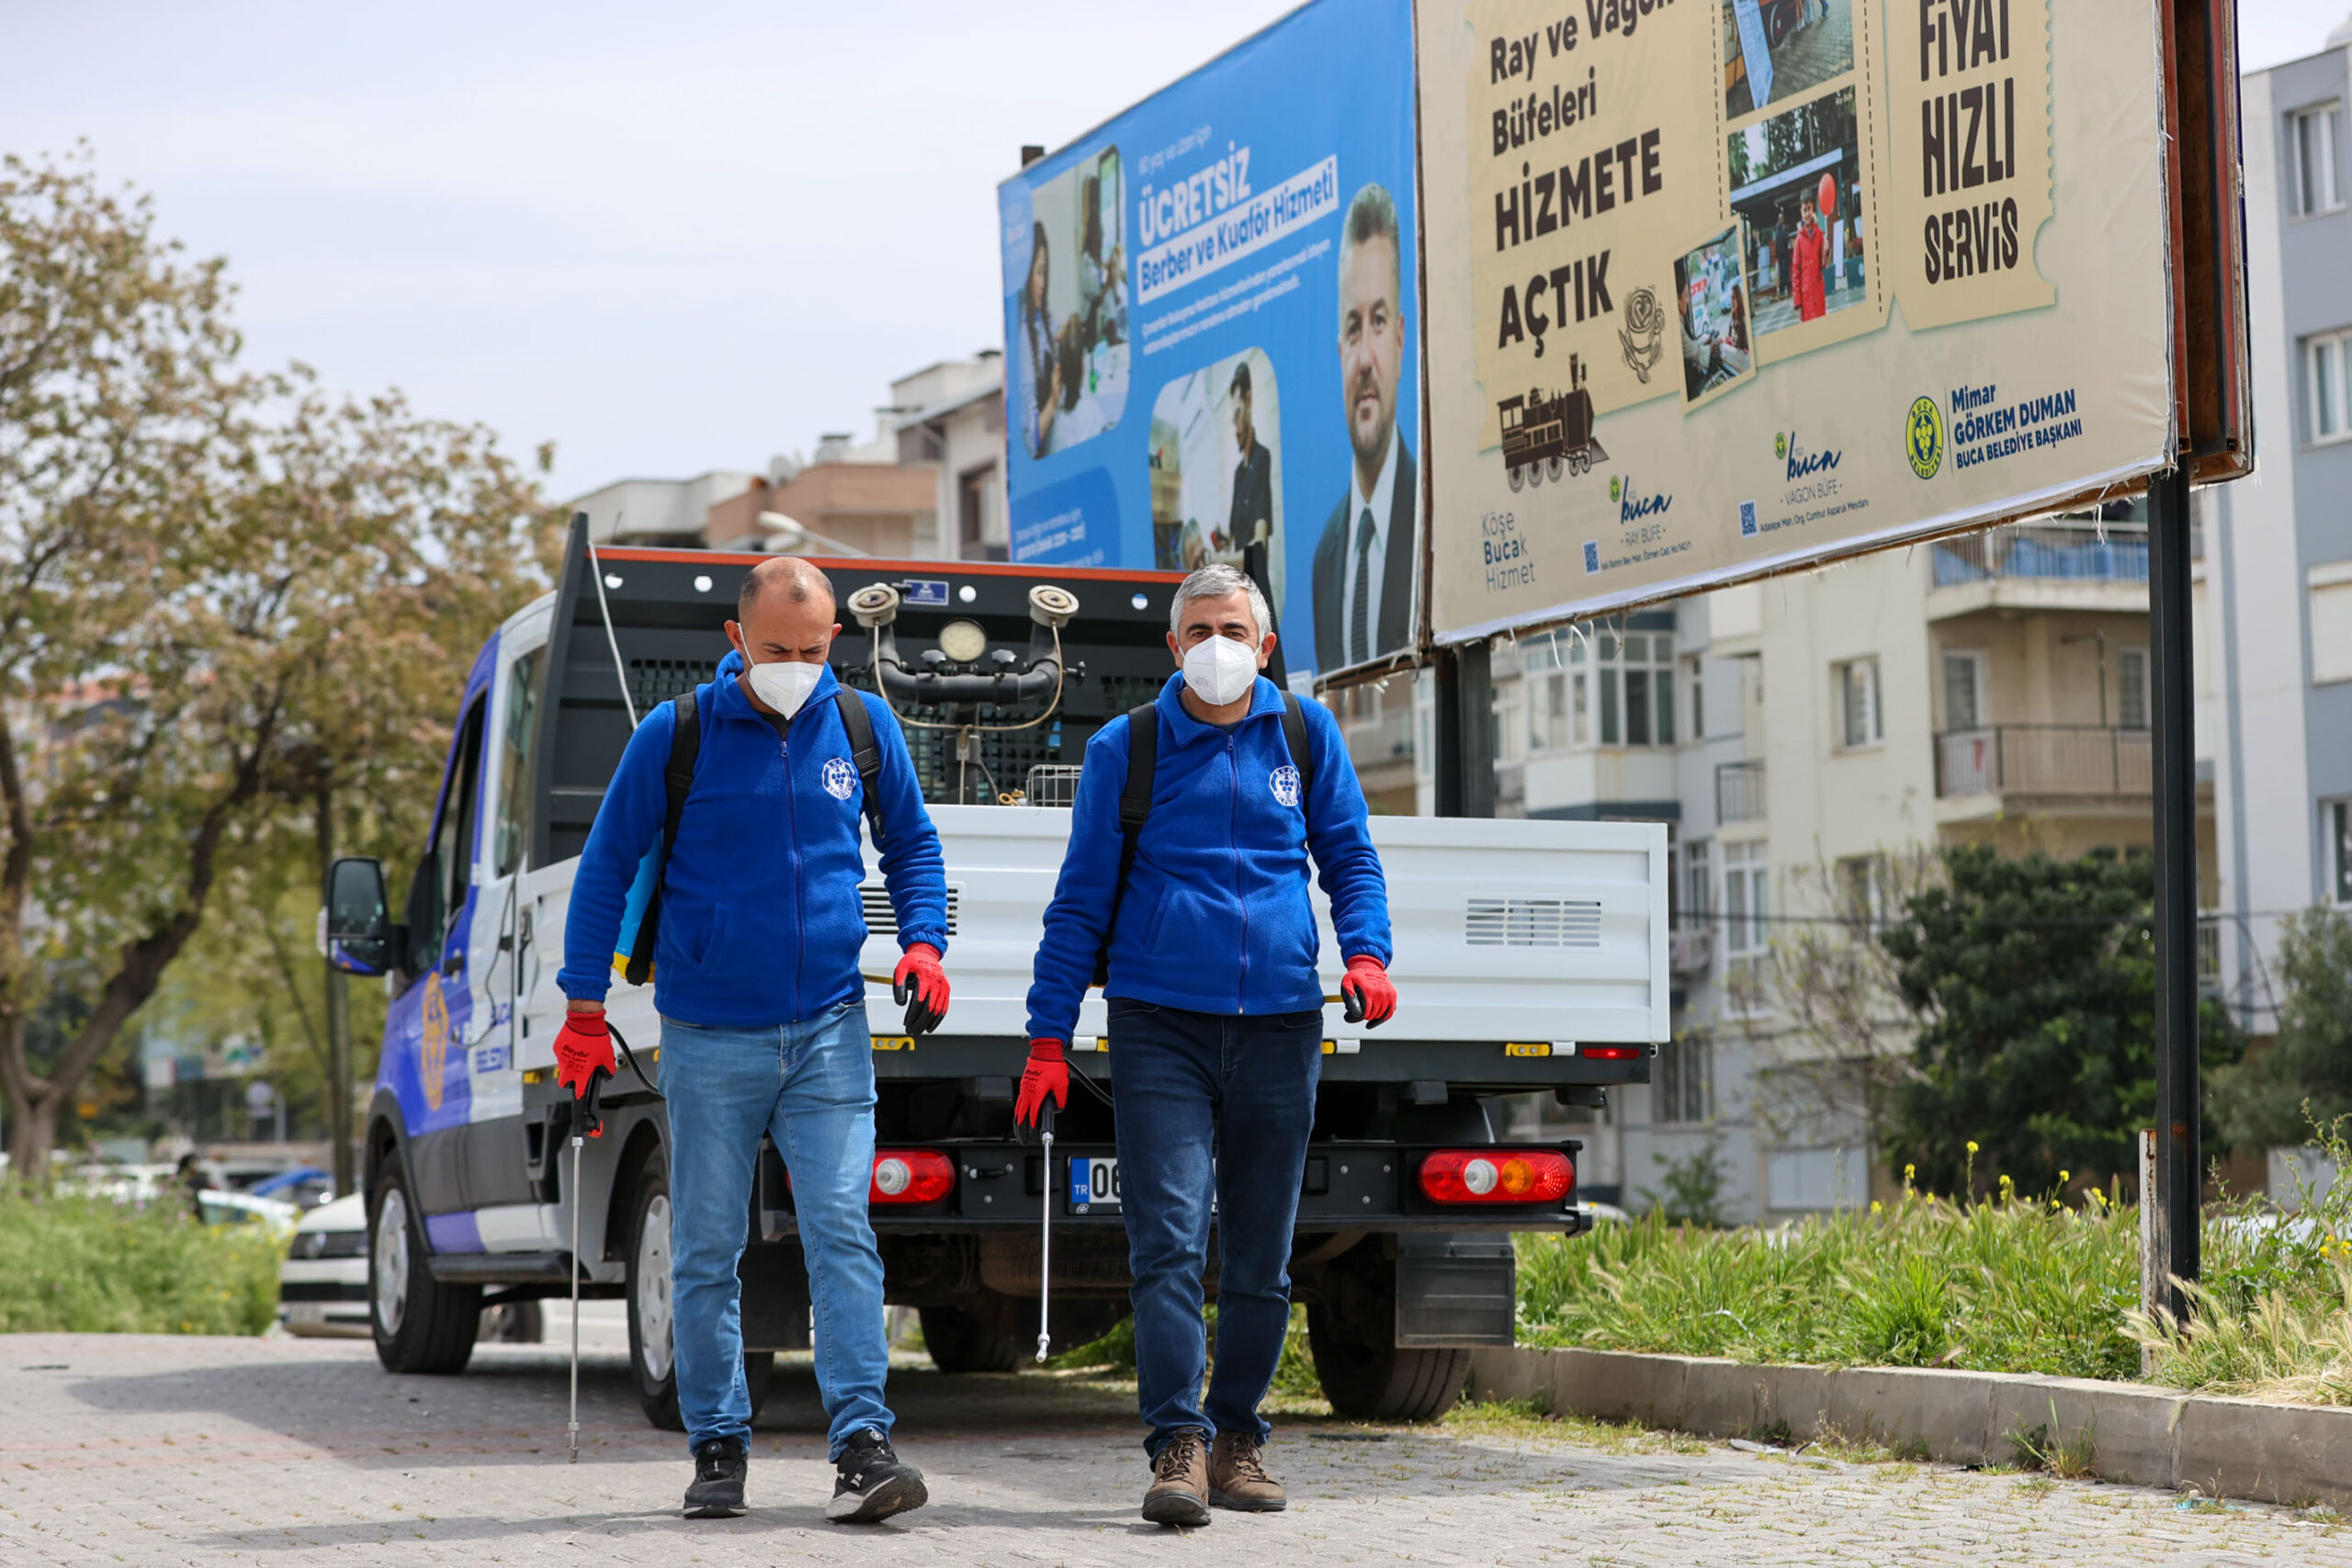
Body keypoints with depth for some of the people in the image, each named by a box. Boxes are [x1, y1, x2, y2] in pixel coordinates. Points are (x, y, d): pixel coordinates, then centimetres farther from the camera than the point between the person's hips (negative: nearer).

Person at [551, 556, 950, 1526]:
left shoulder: (863, 725, 5)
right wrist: (585, 1013, 0)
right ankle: (717, 1446, 14)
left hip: (828, 1029, 1)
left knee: (843, 1230, -10)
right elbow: (606, 866, 4)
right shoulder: (674, 735, -3)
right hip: (709, 1037, -1)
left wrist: (922, 941, 1)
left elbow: (911, 843, 19)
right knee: (706, 1249, 4)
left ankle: (861, 1443, -11)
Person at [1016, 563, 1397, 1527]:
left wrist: (1365, 953, -5)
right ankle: (1177, 1447, -15)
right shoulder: (1125, 749, 5)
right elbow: (1082, 899, 7)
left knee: (1261, 1258, 8)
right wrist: (1048, 1035, 1)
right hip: (1159, 1023, -2)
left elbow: (1349, 857, 15)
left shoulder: (1305, 734, 9)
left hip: (1279, 1024, 2)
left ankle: (1237, 1438, 20)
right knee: (1168, 1242, -13)